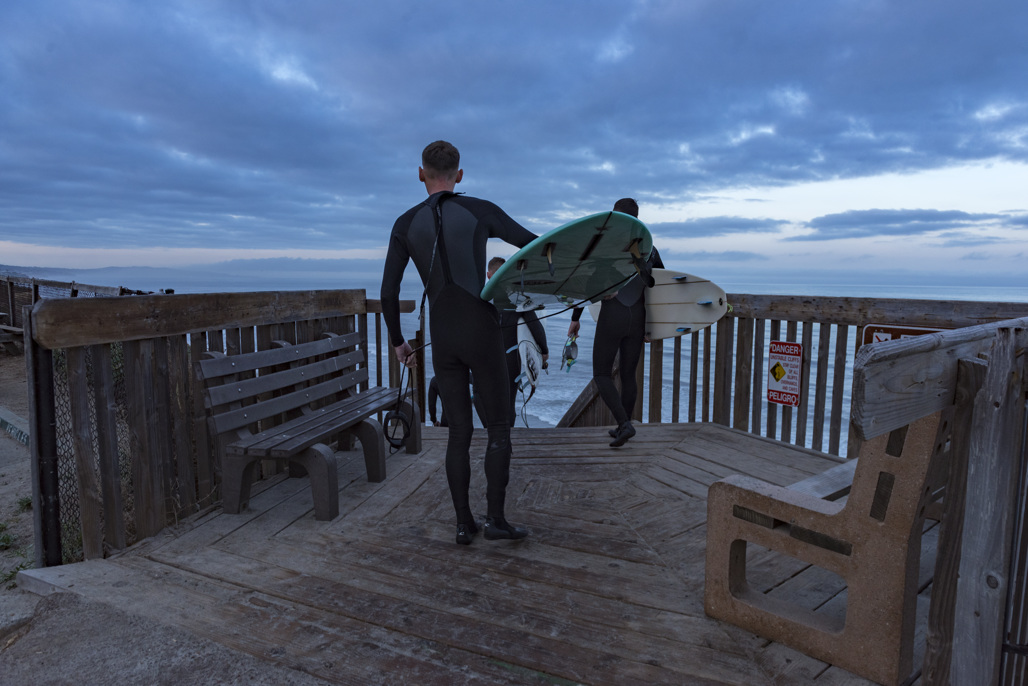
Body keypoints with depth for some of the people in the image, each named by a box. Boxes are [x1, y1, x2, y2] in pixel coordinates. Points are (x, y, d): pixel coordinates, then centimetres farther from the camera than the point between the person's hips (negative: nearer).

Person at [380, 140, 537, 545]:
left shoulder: (406, 224, 5)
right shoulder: (481, 211, -2)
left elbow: (388, 292, 3)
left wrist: (397, 341, 17)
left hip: (442, 341, 3)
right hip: (482, 336, -3)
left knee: (459, 431, 12)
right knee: (498, 426, 9)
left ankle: (464, 523, 13)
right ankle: (495, 518, 6)